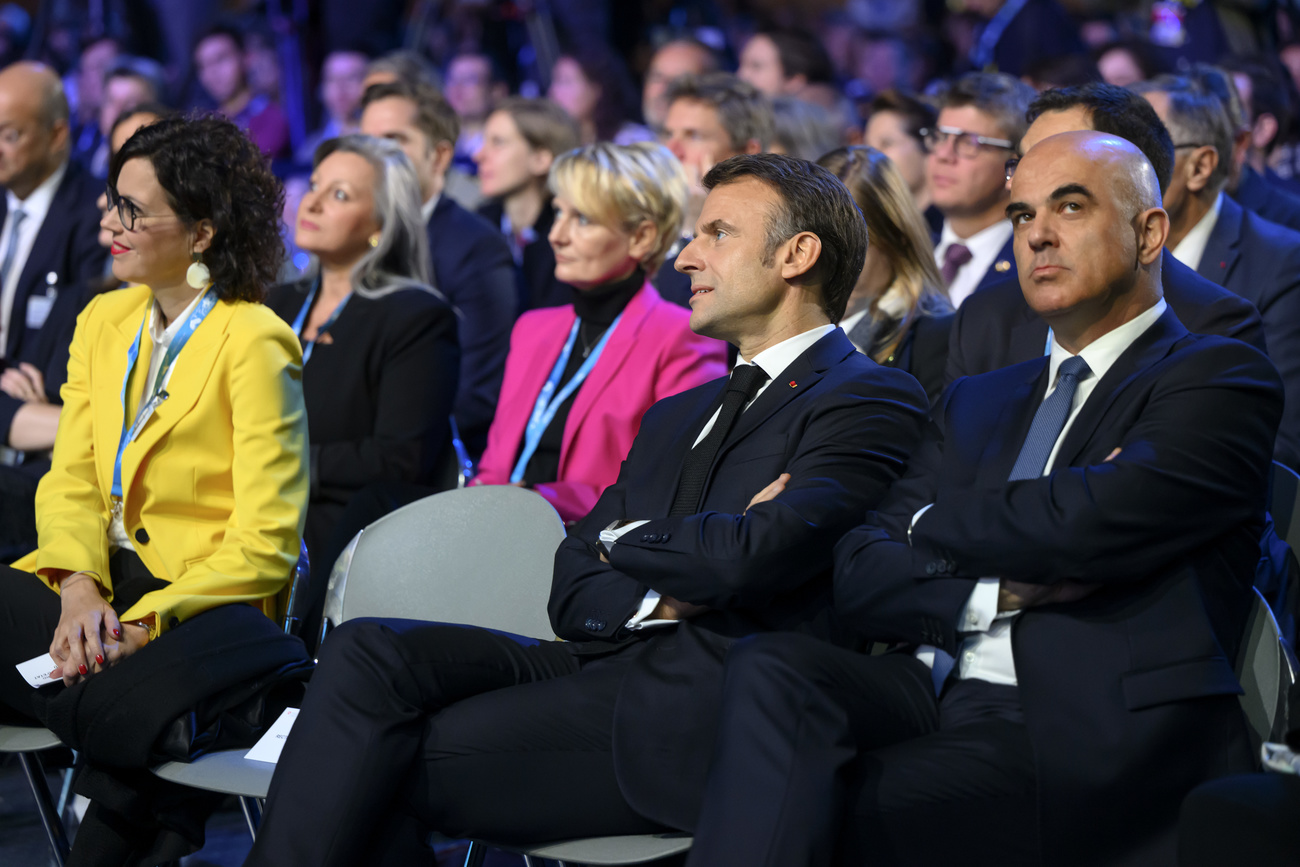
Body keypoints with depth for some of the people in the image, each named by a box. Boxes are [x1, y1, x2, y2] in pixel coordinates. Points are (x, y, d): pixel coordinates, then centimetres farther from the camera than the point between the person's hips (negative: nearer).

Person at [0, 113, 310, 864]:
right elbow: (71, 481, 10)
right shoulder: (104, 322, 14)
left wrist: (144, 626, -21)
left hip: (206, 602, -6)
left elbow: (263, 542, -11)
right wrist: (78, 587, -12)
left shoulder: (255, 343, -8)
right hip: (99, 583, 6)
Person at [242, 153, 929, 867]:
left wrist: (622, 540, 4)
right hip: (600, 662, 7)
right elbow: (574, 590, 18)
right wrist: (660, 597, -5)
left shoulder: (871, 400, 0)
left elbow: (749, 558, -17)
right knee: (367, 652, -17)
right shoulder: (676, 416, 28)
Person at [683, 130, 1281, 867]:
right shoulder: (979, 403, 26)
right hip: (937, 694, 6)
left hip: (1087, 736, -6)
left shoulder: (1221, 380, 4)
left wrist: (931, 526, 5)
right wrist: (997, 593, -7)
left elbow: (1086, 523, -14)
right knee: (772, 667, -25)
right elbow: (860, 577, 13)